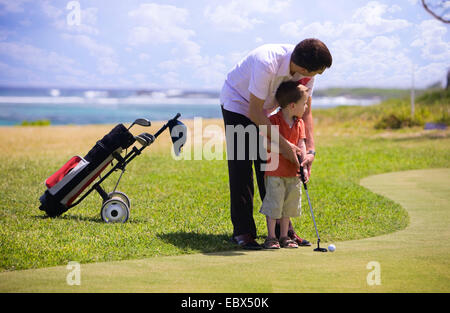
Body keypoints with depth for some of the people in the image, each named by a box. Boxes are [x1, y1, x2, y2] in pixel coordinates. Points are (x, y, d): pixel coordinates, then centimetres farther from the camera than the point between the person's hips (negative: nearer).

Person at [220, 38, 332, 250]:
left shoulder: (306, 73, -20)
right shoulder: (267, 64, -40)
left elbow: (305, 112, -12)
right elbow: (254, 112, -33)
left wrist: (310, 150, -23)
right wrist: (282, 143, -35)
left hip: (266, 109, 6)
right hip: (237, 102, -6)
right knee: (241, 167, -10)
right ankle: (242, 230, -5)